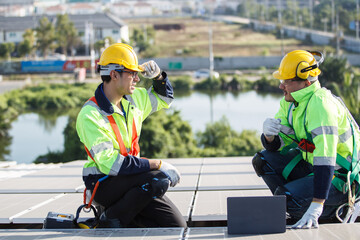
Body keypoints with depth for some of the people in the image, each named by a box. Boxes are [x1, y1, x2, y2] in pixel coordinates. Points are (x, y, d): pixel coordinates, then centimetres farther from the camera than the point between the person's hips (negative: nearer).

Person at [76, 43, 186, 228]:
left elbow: (164, 98, 25)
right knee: (160, 179, -32)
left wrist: (157, 76, 2)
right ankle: (111, 219, -12)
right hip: (103, 184, -7)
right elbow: (109, 163, -29)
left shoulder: (134, 98, 4)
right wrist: (157, 165, -30)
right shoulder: (90, 116, -20)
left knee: (178, 226, -4)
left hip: (129, 178, 7)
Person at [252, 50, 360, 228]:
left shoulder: (320, 104, -28)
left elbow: (325, 158, -35)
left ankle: (338, 209, -2)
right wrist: (269, 135, -24)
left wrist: (316, 208, -40)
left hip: (341, 176, -9)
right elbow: (277, 146, 3)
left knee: (285, 196, -23)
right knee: (263, 160, -1)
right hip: (311, 165, 9)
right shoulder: (290, 102, 0)